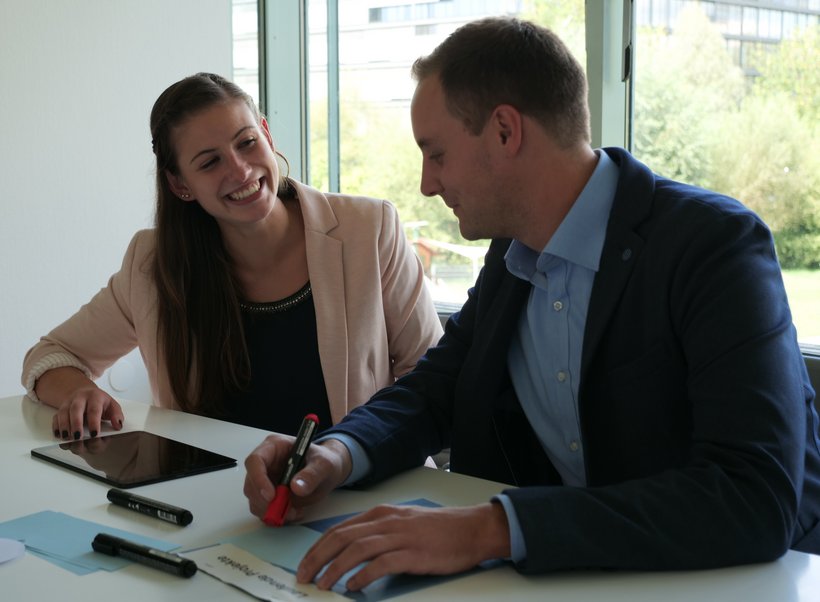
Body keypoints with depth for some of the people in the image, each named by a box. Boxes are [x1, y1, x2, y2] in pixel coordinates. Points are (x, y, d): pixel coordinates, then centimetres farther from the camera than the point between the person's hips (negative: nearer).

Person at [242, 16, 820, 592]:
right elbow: (437, 387, 12)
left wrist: (492, 528, -37)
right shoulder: (512, 251, 2)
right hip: (578, 572, 5)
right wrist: (339, 452, -10)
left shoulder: (716, 243, -19)